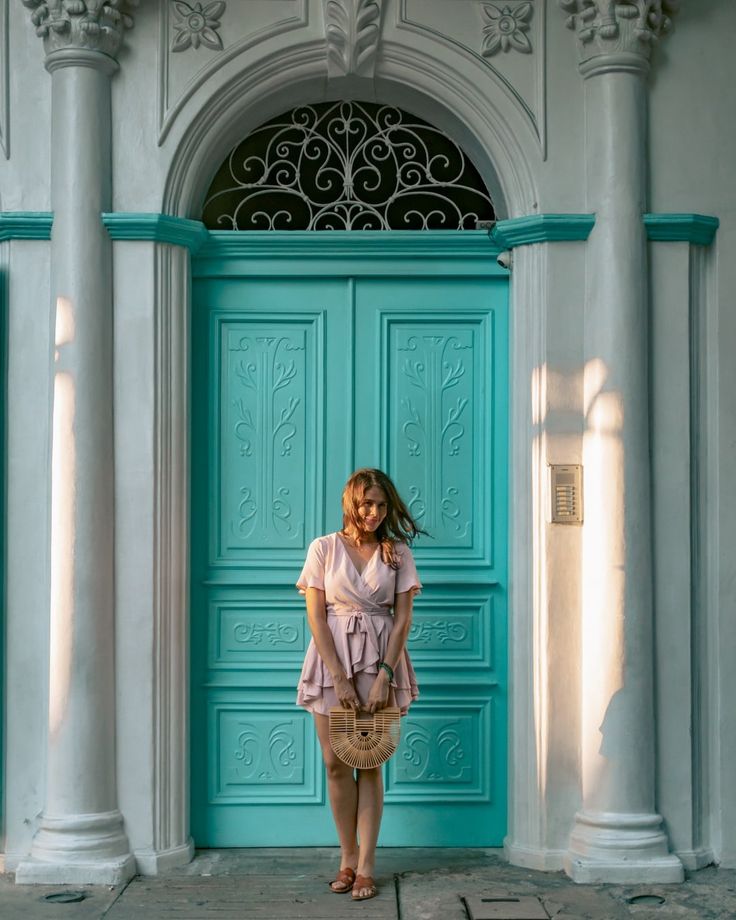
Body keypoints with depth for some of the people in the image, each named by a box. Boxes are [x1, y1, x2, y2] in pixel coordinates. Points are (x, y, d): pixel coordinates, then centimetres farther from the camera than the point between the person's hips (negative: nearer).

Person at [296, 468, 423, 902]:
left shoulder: (398, 552, 3)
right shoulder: (324, 548, -1)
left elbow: (403, 618, 0)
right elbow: (316, 615, -4)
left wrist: (384, 675, -10)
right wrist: (339, 678, -11)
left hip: (380, 659, 0)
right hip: (331, 658, 0)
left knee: (370, 762, 1)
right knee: (336, 762, 2)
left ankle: (366, 866, 5)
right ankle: (348, 857, 15)